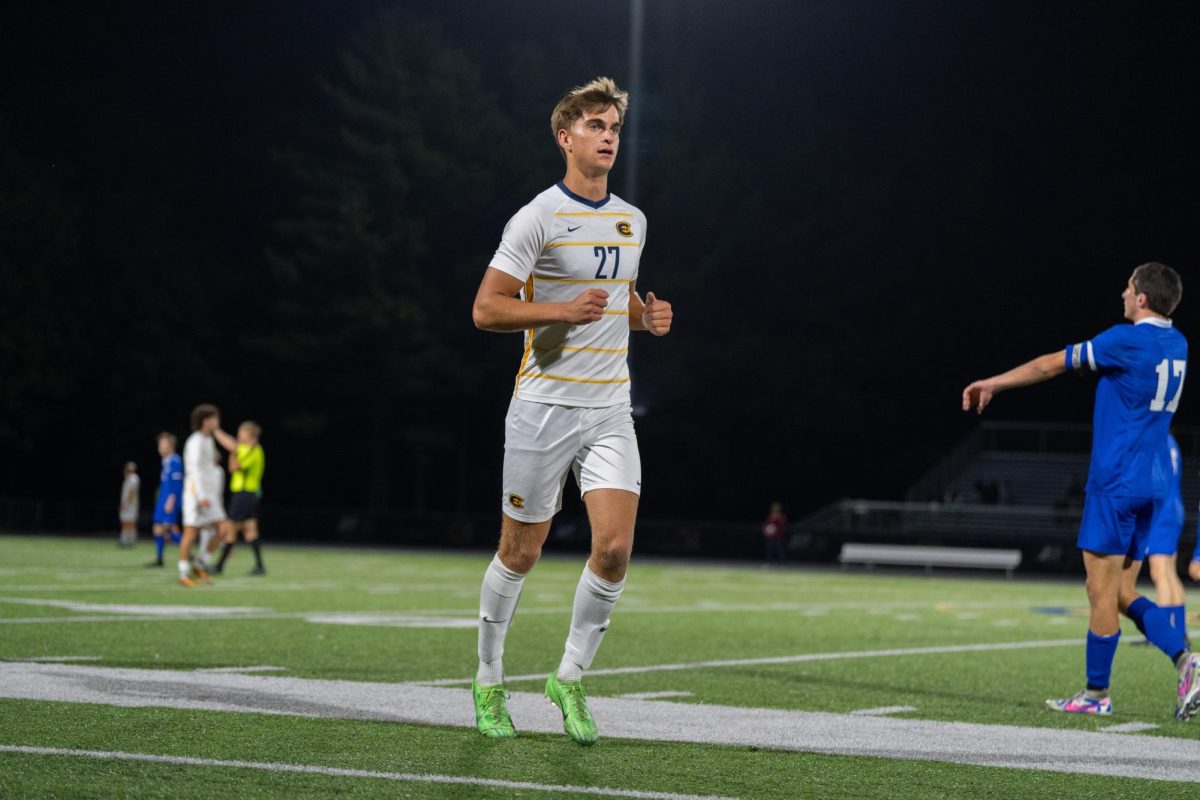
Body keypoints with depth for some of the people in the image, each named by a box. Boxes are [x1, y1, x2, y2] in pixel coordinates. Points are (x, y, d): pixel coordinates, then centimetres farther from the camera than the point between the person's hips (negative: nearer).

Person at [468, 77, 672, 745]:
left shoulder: (632, 221, 12)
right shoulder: (538, 217, -8)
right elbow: (486, 308, -11)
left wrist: (647, 314, 5)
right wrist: (564, 310, -23)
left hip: (611, 410, 5)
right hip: (546, 406, -5)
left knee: (615, 547, -9)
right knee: (521, 553, 3)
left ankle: (571, 680, 9)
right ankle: (489, 681, 22)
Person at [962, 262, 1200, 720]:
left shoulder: (1126, 340, -12)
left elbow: (1050, 366, -5)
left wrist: (992, 384, 7)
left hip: (1115, 482, -8)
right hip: (1153, 483, 8)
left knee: (1102, 591, -2)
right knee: (1119, 592, 12)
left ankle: (1096, 695, 3)